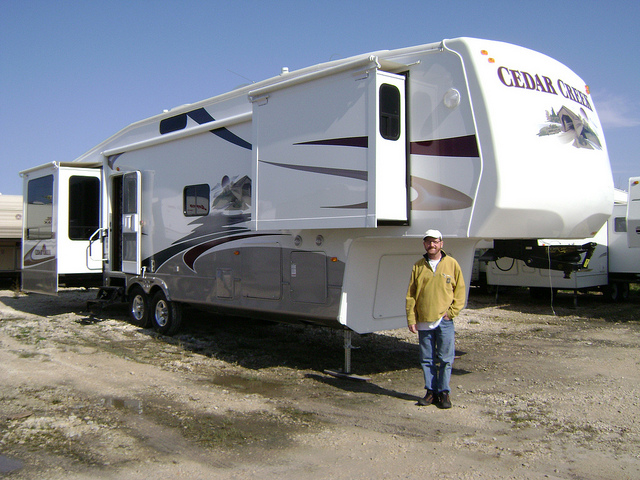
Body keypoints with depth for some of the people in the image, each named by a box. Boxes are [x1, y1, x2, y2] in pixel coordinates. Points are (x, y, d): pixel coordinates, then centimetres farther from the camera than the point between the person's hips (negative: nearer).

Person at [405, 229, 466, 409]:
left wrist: (451, 312, -5)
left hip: (444, 321, -2)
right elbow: (411, 295, 7)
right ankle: (431, 391, 18)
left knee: (445, 359, 0)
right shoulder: (418, 267, 7)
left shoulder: (451, 264, 3)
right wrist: (411, 319, 1)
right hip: (423, 321, 2)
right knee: (427, 359, 8)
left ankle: (444, 393, 10)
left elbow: (460, 290, 5)